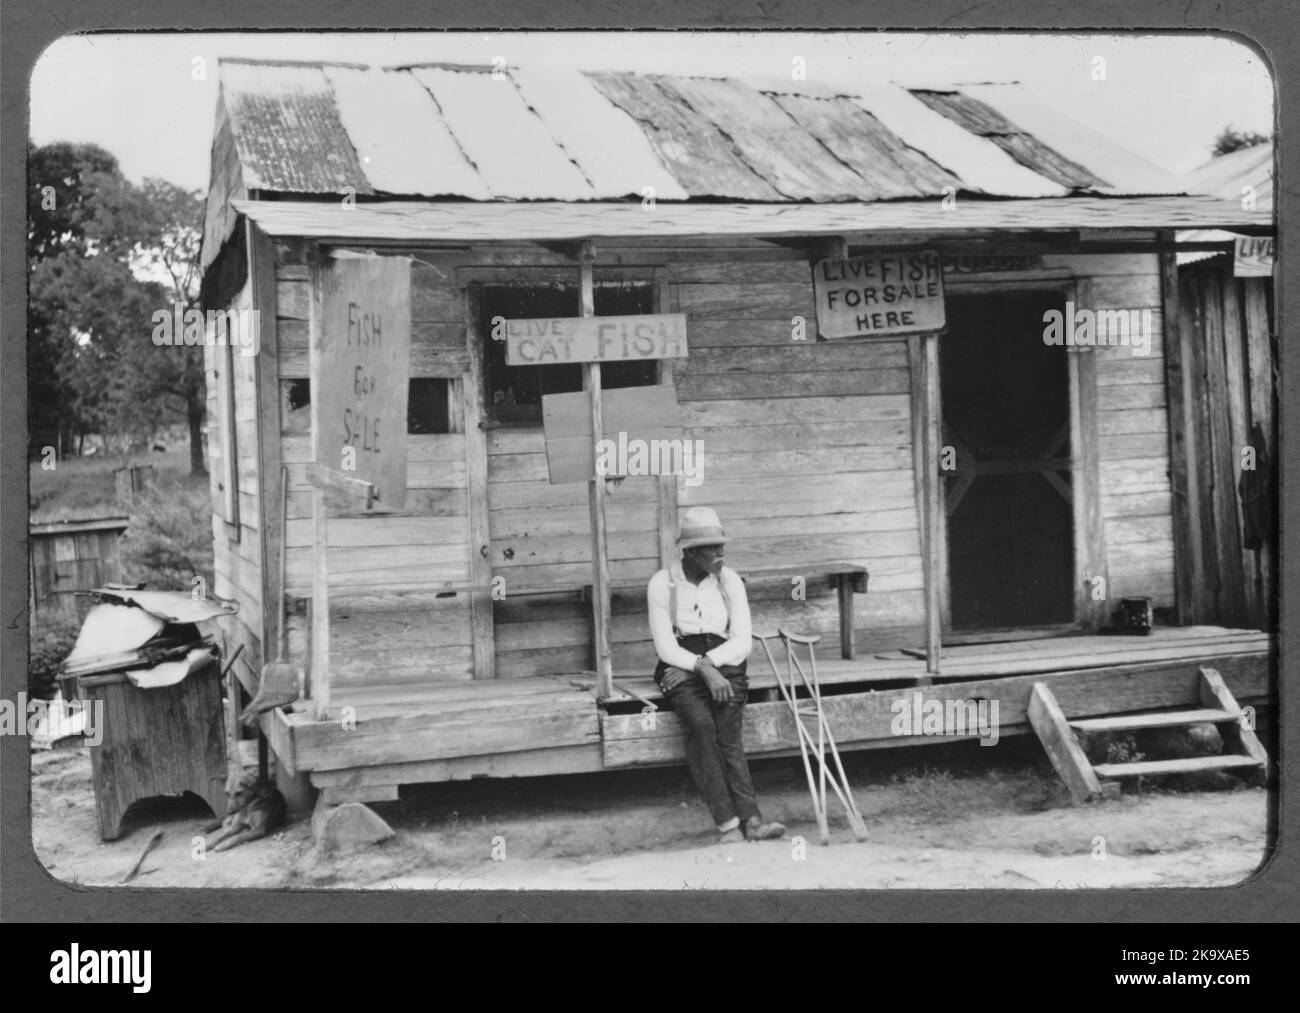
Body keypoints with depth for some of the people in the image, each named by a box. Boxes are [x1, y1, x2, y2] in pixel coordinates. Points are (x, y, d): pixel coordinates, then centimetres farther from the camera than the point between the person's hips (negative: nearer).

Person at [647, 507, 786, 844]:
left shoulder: (729, 580, 6)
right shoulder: (662, 584, -1)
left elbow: (743, 642, 0)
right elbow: (665, 647, -7)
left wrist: (706, 662, -14)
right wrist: (705, 671, -22)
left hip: (724, 664, 2)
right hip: (680, 667, -2)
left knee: (726, 729, -27)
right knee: (701, 724, -31)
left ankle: (733, 825, -38)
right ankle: (748, 819, -39)